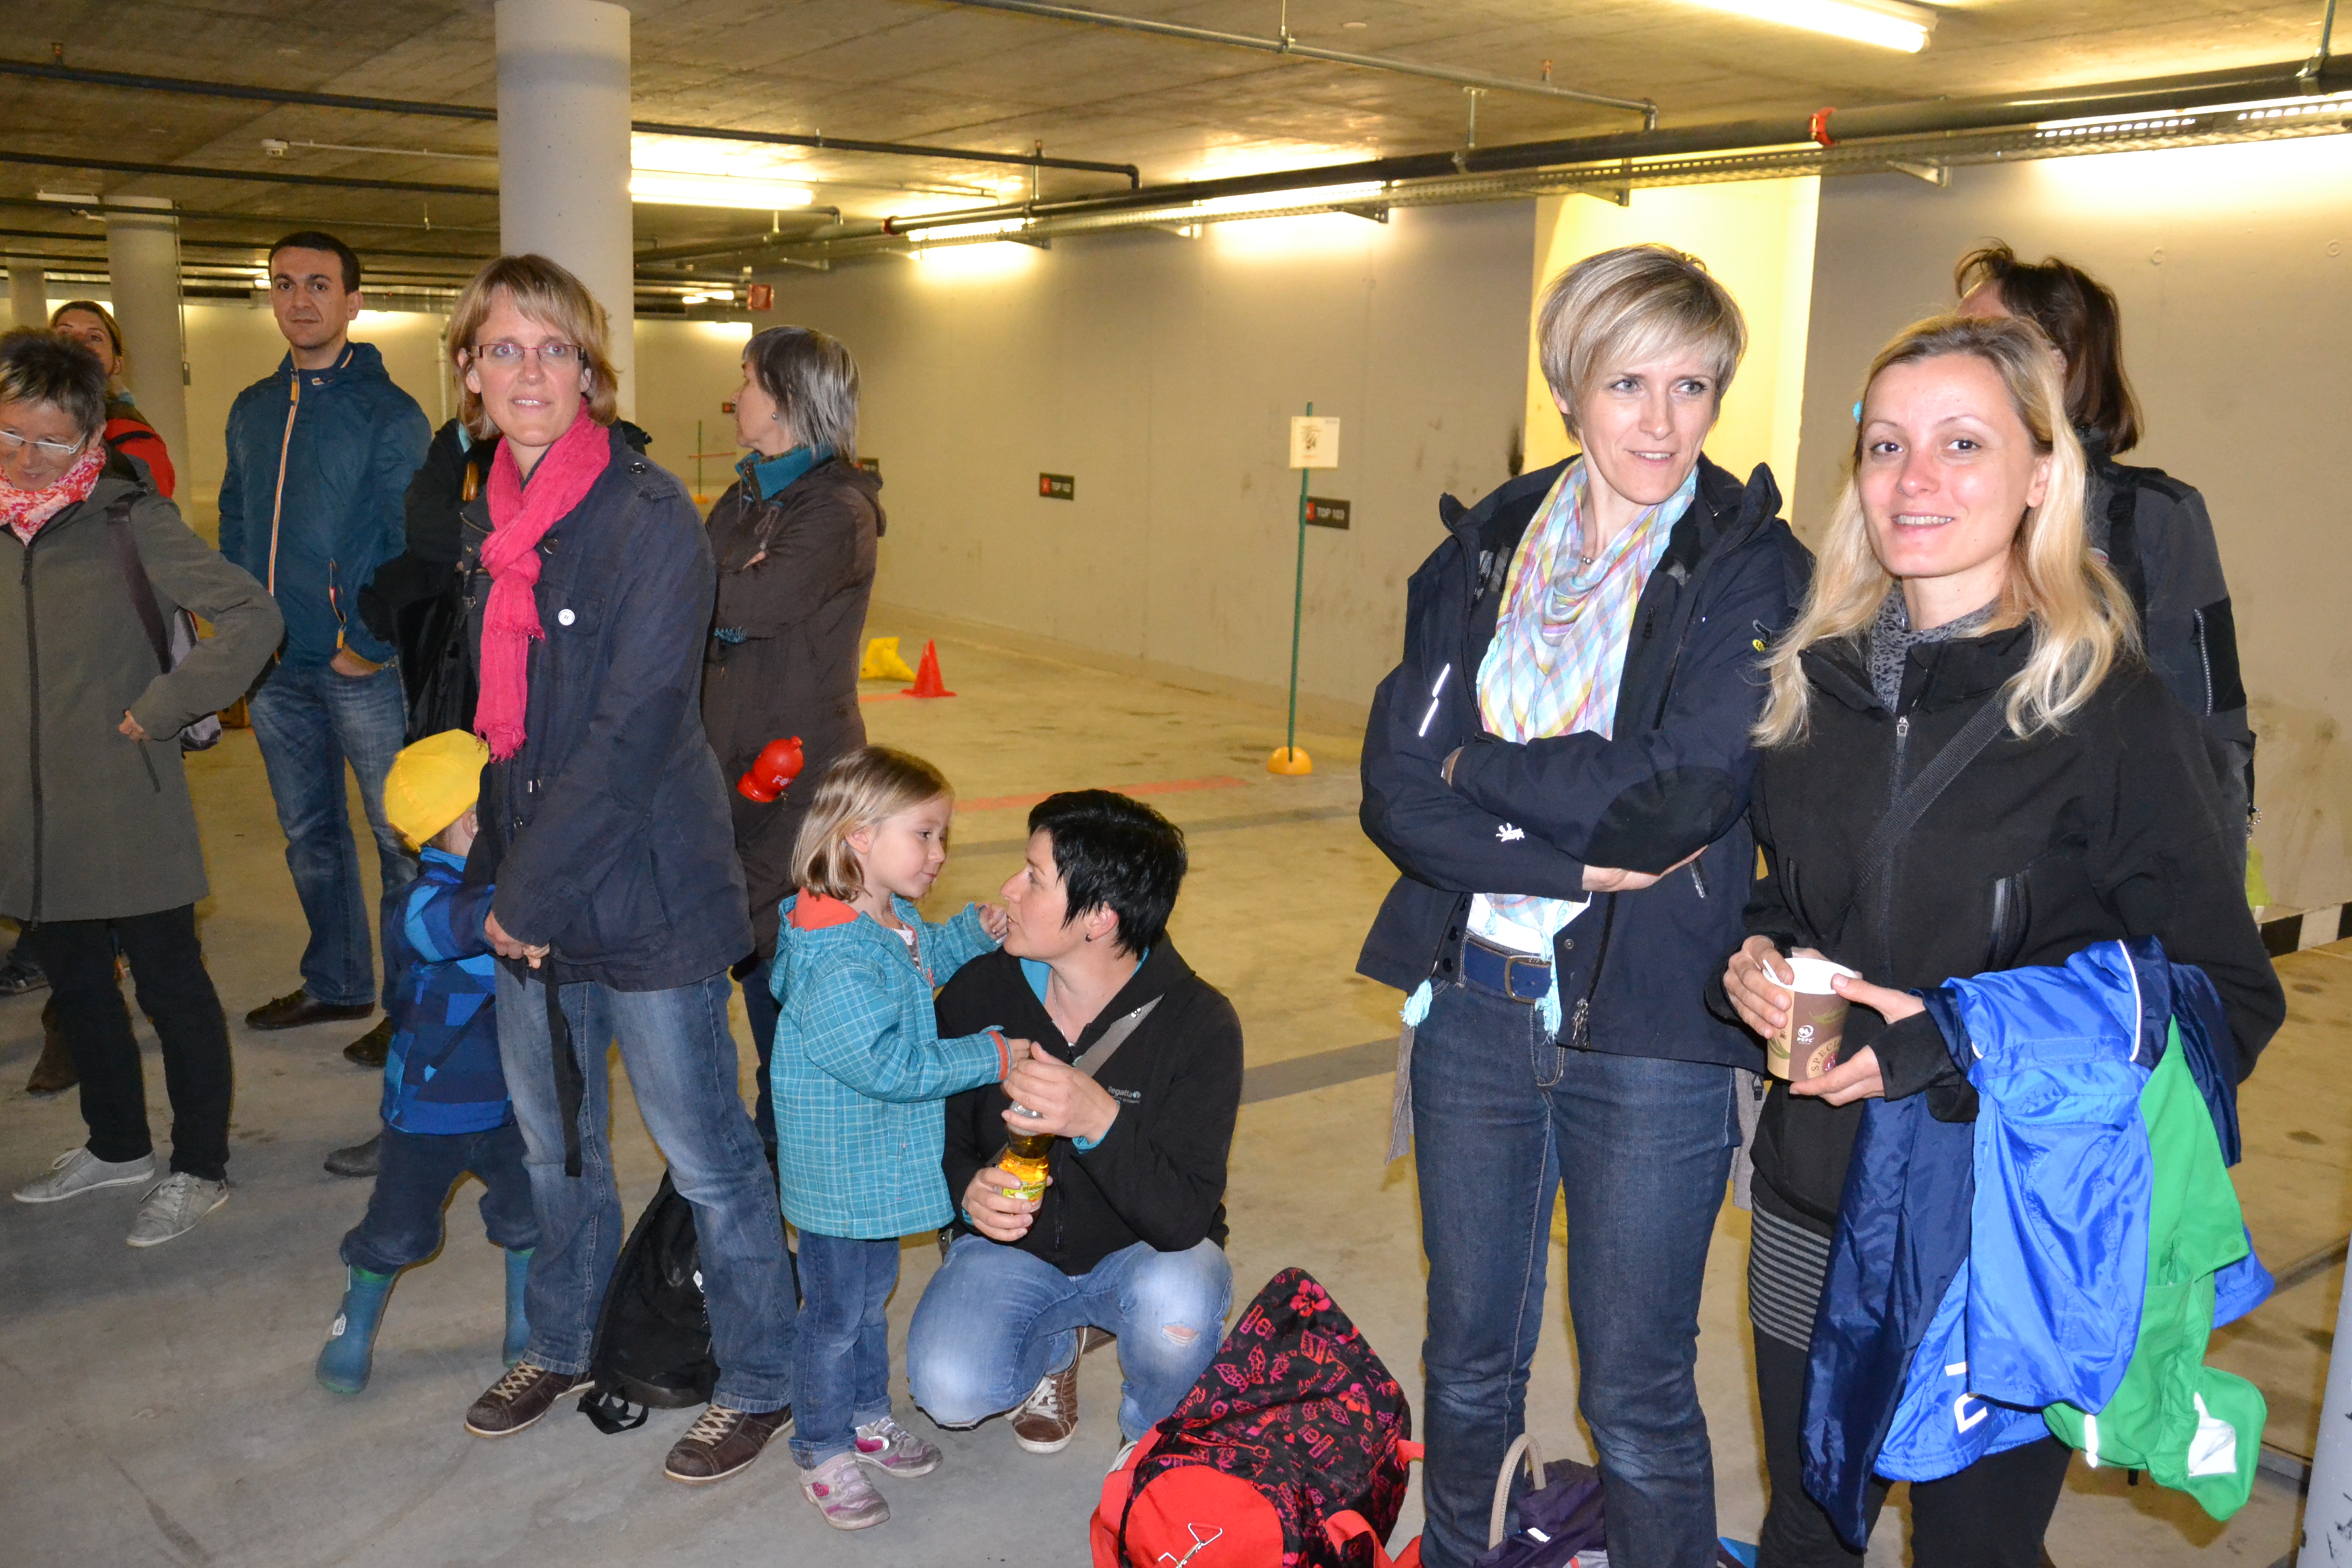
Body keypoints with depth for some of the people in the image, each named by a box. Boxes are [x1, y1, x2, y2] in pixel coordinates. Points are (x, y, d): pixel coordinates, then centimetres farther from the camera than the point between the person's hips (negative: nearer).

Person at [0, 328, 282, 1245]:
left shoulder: (129, 519, -10)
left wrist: (160, 709, -14)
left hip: (129, 818, -6)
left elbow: (253, 618, -15)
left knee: (171, 989, 4)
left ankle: (199, 1170, 19)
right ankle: (118, 1144, 38)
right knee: (74, 986, 19)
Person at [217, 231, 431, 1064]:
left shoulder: (390, 414, -7)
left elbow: (412, 547, -12)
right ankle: (337, 983, 30)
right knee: (309, 834, 16)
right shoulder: (253, 408, 12)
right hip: (274, 668, 7)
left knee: (400, 837, 1)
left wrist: (369, 643, -16)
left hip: (362, 668, -7)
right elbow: (234, 526, 17)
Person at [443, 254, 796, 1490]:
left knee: (705, 1154, 6)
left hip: (646, 891, -7)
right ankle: (561, 1346, 45)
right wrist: (495, 869, 9)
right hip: (528, 895, 7)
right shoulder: (487, 521, 7)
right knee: (552, 1139, 22)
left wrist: (534, 889, -16)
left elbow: (634, 729, -20)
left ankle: (758, 1382, 26)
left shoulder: (650, 515, -16)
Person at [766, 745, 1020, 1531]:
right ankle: (824, 1452, 27)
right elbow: (890, 1065, -32)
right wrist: (991, 1054, -25)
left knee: (874, 1290, 25)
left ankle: (868, 1414, 44)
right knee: (835, 1310, 8)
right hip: (840, 1174, -9)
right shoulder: (835, 961, -31)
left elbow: (923, 959, 23)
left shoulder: (894, 922, 0)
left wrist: (975, 931, 5)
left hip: (886, 1162, 9)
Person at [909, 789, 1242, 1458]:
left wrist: (1102, 1122, -46)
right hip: (1012, 1245, 2)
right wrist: (968, 1189, -24)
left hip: (1141, 1251, -2)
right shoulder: (979, 991, -13)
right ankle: (1054, 1345, 13)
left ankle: (1155, 1442, 2)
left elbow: (1185, 1218, -28)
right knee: (948, 1389, -25)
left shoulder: (1198, 1022, -22)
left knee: (1177, 1308, -36)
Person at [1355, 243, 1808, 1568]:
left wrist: (1480, 771, -10)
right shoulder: (1484, 551, 3)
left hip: (1651, 1026, -3)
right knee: (1469, 1362, 19)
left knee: (1637, 1400, 9)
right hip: (1476, 1000, 4)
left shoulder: (1754, 570, -7)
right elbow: (1397, 785, -6)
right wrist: (1574, 861, -18)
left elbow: (1679, 796, -19)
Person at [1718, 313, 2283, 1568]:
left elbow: (2229, 1000, -13)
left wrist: (1958, 1046, -21)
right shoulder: (1812, 681, 2)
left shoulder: (2112, 713, -14)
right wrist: (1754, 958, -6)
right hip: (1814, 1212, 5)